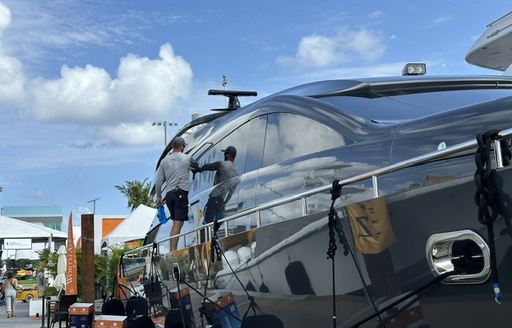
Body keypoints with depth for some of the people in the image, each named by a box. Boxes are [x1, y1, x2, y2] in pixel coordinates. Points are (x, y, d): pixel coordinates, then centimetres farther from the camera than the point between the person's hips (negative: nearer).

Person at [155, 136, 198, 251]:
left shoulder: (164, 160, 10)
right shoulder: (187, 158, 0)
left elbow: (158, 182, 11)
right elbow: (196, 166, 20)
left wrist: (159, 197, 21)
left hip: (169, 194, 5)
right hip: (181, 193, -5)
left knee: (176, 223, 15)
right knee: (178, 223, -8)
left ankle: (173, 250, 14)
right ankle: (173, 251, -15)